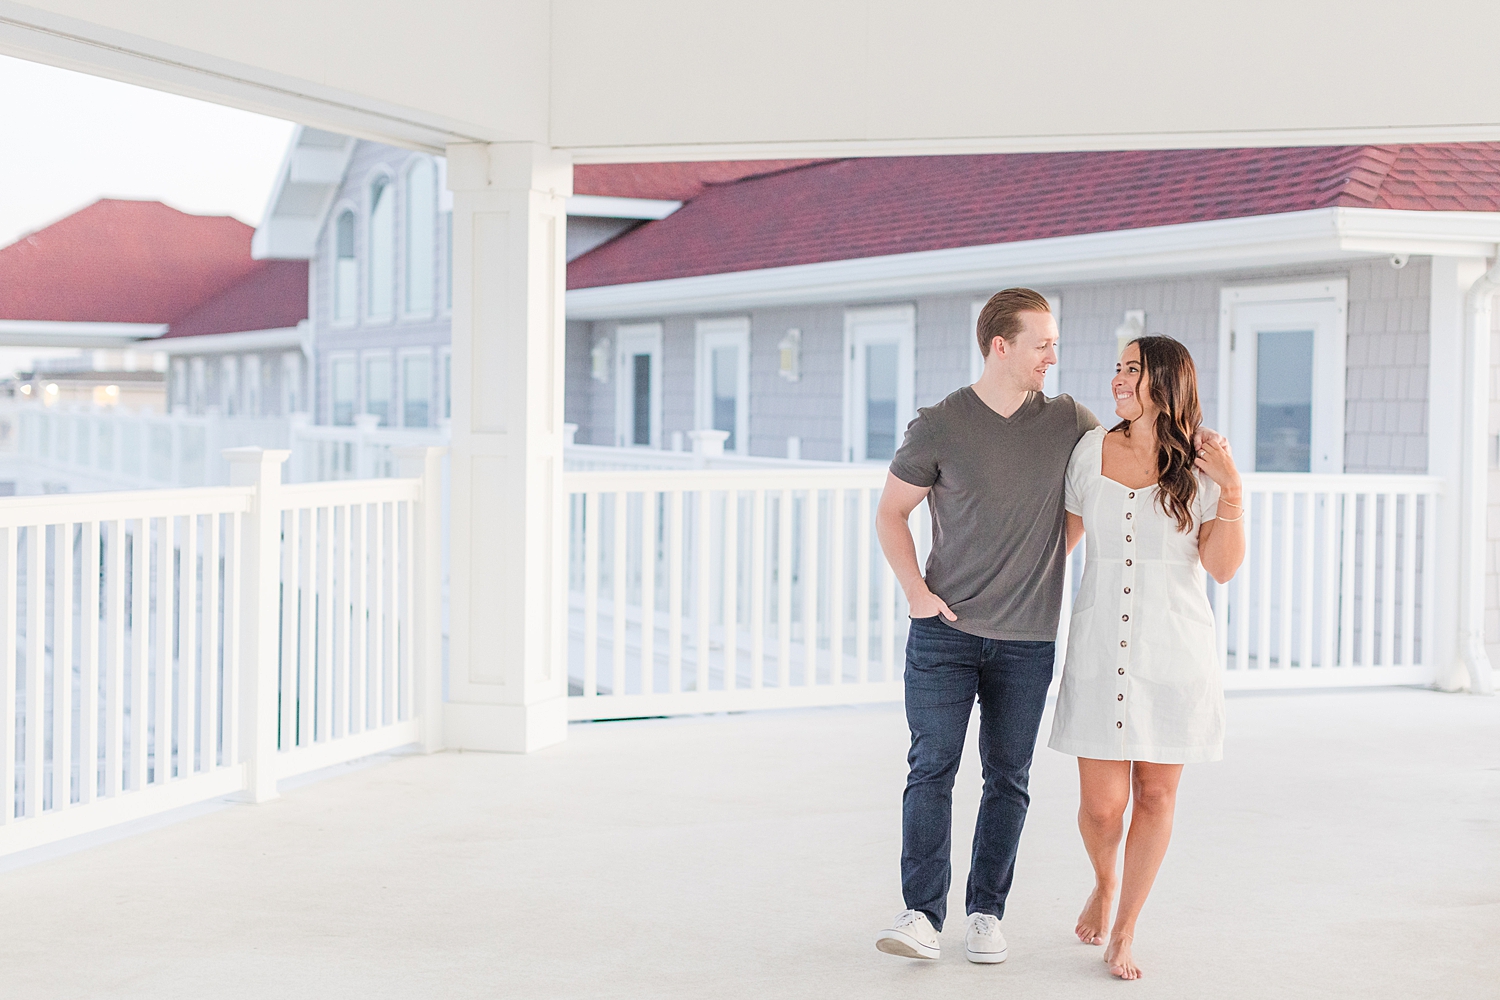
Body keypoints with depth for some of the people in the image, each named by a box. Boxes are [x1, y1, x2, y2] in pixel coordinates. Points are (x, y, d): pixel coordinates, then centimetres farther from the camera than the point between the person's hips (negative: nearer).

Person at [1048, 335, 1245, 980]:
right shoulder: (1091, 450, 2)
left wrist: (1231, 492, -18)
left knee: (1156, 795, 5)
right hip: (1100, 648, 1)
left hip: (1174, 649, 0)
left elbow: (1223, 568, -7)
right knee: (1101, 805, -2)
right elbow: (1065, 530, 17)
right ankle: (1104, 883, 32)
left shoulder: (1200, 466, -2)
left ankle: (1124, 932, 22)